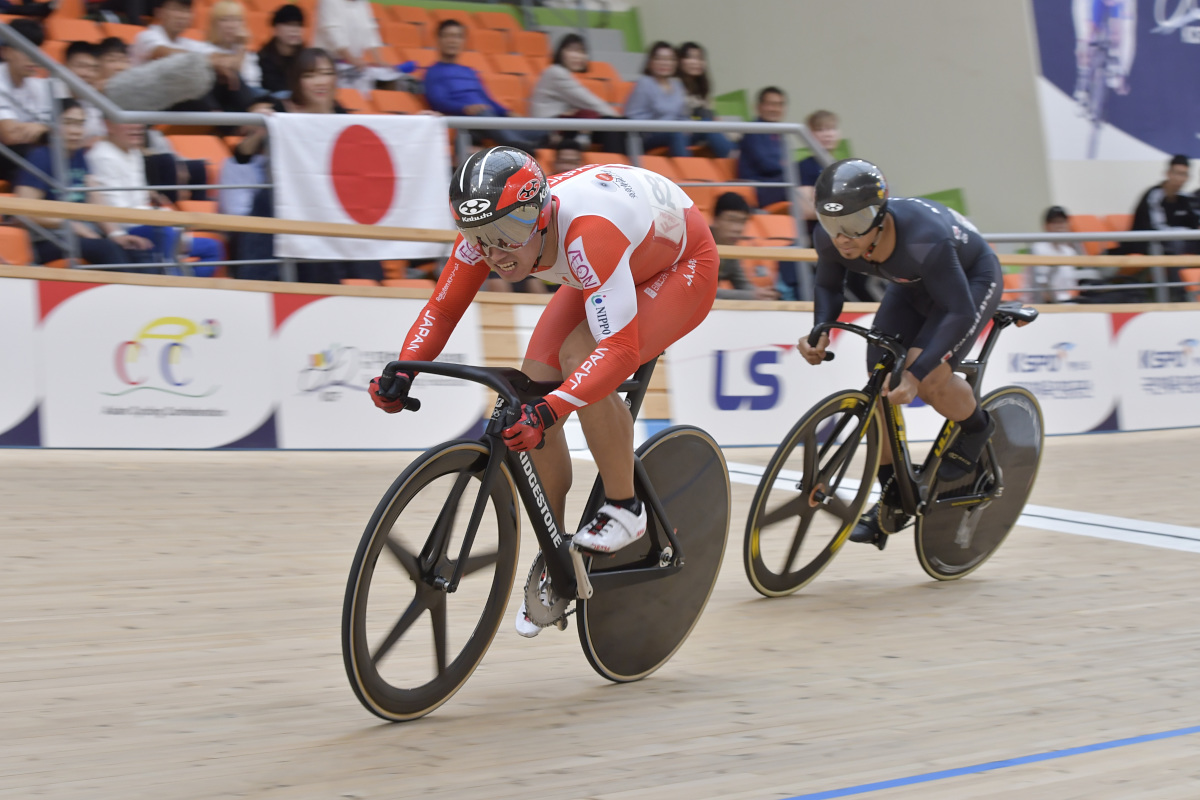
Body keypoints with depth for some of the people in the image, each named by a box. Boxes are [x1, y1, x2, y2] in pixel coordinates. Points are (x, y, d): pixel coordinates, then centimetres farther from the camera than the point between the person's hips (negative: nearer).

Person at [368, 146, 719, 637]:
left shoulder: (587, 232, -43)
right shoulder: (488, 232, -24)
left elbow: (619, 350, -47)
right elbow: (440, 310, -14)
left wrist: (549, 411, -58)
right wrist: (402, 374, -32)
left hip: (680, 267, -7)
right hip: (612, 268, 7)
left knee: (580, 358, -31)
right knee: (533, 386, -9)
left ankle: (624, 508, -10)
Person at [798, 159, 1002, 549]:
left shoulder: (923, 240, -43)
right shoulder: (831, 239, -25)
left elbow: (959, 312, -38)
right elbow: (828, 287, -5)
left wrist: (916, 373, -47)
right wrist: (820, 332, -25)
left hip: (971, 279, -6)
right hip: (913, 284, 6)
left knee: (928, 378, -25)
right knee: (880, 381, -6)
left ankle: (977, 428, 8)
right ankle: (894, 499, 10)